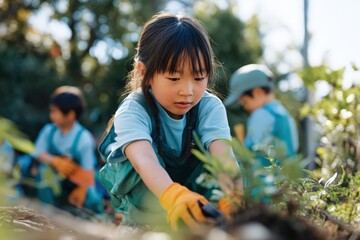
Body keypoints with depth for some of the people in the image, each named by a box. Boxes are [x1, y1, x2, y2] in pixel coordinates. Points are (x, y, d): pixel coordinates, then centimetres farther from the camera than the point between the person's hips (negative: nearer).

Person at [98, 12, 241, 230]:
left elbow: (223, 155, -33)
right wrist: (175, 196, -61)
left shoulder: (210, 107, -17)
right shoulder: (133, 111, -25)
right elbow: (144, 159, -43)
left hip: (194, 185, 2)